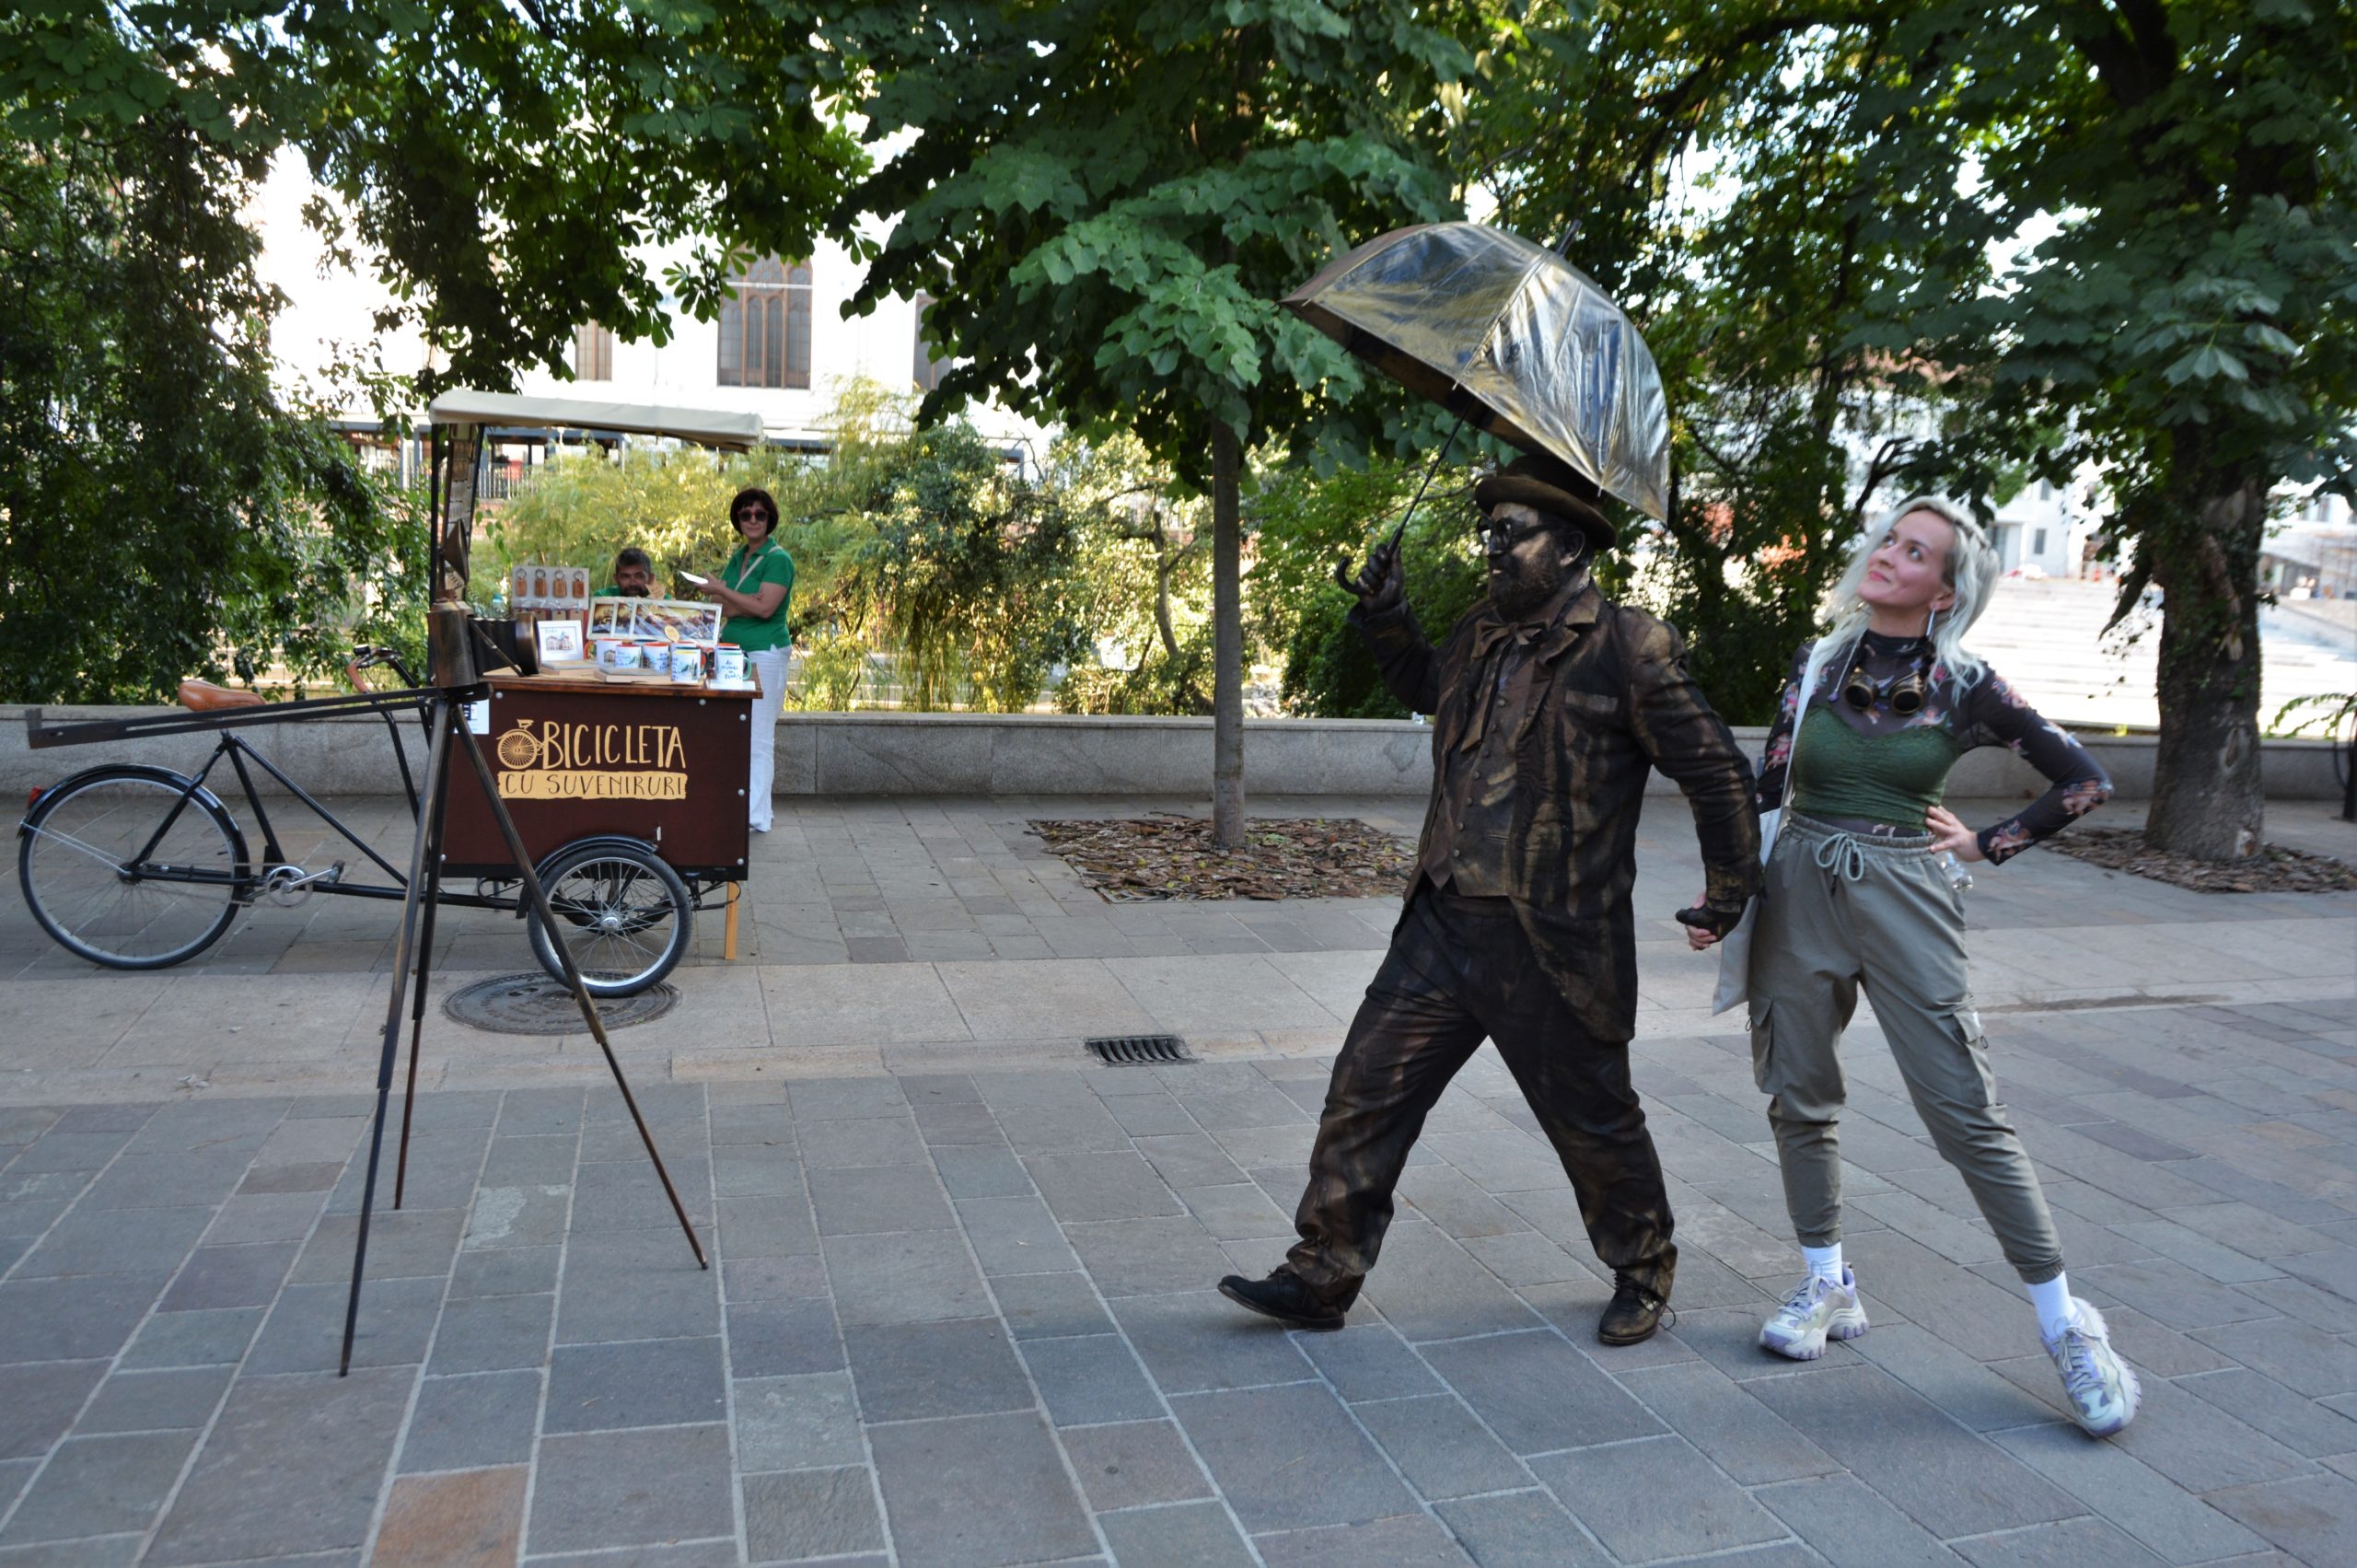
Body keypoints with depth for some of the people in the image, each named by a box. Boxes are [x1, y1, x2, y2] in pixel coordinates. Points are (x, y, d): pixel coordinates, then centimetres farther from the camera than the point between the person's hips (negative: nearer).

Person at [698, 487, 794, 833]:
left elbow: (765, 608, -16)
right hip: (733, 651, 8)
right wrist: (749, 604, -11)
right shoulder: (738, 557, 17)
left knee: (759, 740, -6)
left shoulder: (778, 559, -7)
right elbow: (721, 603, 9)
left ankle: (754, 817, -3)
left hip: (765, 654, -8)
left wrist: (722, 592, -8)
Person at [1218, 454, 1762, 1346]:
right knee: (1365, 1090, 6)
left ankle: (1643, 1273, 38)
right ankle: (1322, 1277, 19)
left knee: (1594, 1122, 12)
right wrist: (1386, 620, 14)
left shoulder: (1627, 648, -11)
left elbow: (1716, 771, -6)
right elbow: (1424, 687, 32)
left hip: (1554, 945, -6)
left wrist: (1729, 893, -1)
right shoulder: (1480, 636, 9)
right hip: (1444, 927, 6)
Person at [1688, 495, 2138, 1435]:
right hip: (1799, 897, 3)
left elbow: (2085, 781, 6)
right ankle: (1828, 1287, 27)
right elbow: (1767, 788, 10)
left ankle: (2065, 1323, 10)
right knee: (1800, 1100, 9)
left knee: (1965, 1113, -4)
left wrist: (1987, 844, 2)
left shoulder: (1963, 686, -2)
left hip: (1905, 903, -3)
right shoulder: (1816, 664, 5)